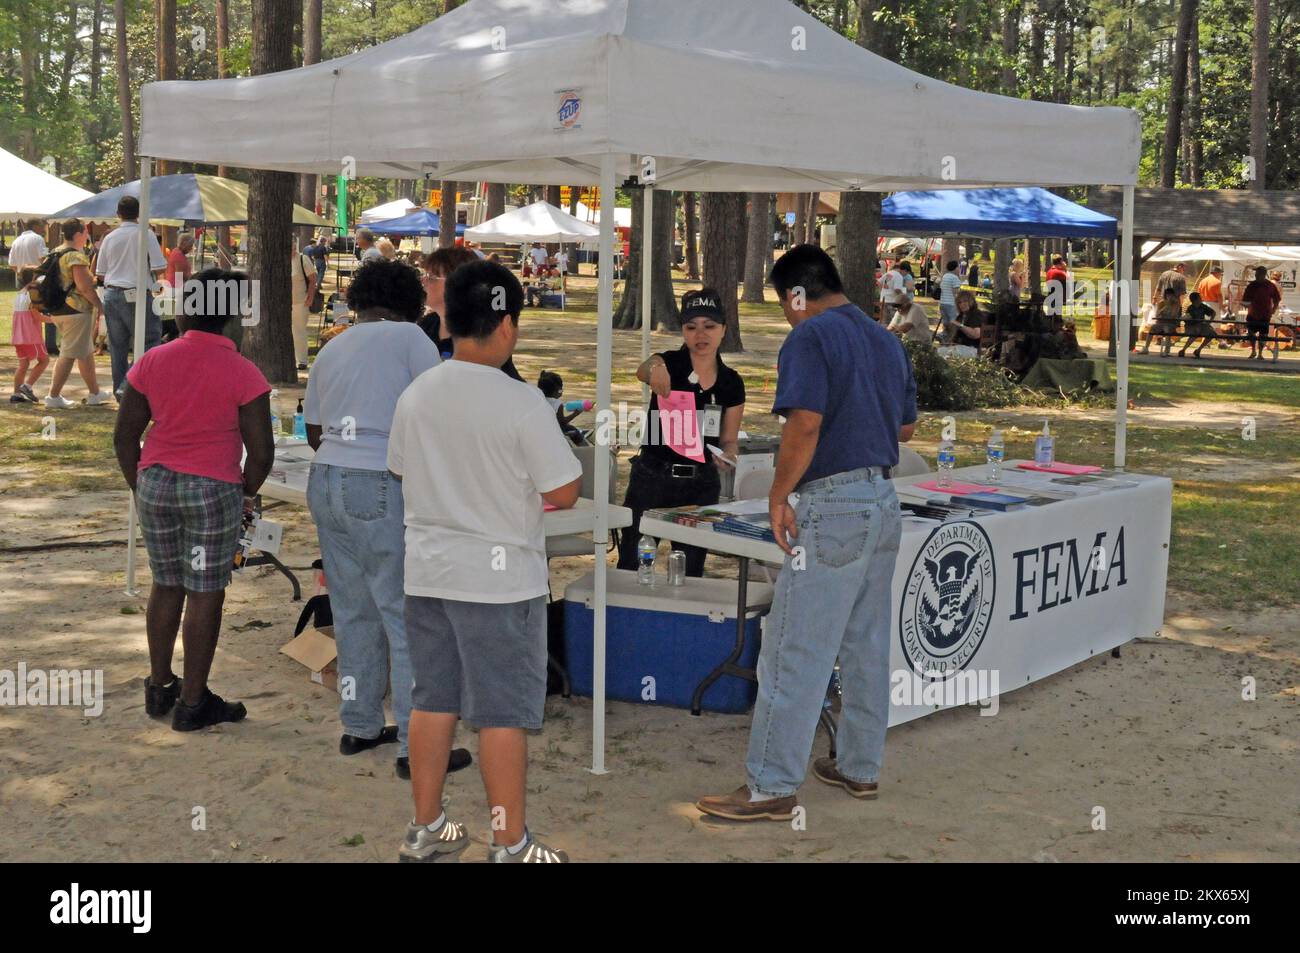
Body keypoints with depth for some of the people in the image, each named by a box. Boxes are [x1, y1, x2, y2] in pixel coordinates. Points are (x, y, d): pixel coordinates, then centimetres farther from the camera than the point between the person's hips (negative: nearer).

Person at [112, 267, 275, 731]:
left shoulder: (152, 362, 0)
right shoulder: (243, 373, -9)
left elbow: (124, 435, 4)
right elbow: (261, 451, -9)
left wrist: (139, 485, 17)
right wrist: (246, 494, 8)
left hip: (156, 484, 4)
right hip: (213, 489, -4)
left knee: (166, 586, 18)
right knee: (205, 593, 4)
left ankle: (159, 687, 29)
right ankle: (192, 702, 10)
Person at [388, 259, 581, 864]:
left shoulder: (415, 394, 0)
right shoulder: (521, 402, -18)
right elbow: (563, 494, -15)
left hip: (428, 572, 6)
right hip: (500, 578, -6)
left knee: (433, 700, 16)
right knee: (503, 713, 3)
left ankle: (424, 830, 27)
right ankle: (510, 847, 13)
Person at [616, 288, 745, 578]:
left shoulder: (731, 383, 4)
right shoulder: (669, 364, -6)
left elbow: (729, 440, 11)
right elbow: (643, 371, -31)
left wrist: (726, 455, -13)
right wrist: (654, 369, -55)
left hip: (702, 485, 3)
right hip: (652, 478, -3)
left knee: (690, 572, 9)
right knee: (630, 567, -1)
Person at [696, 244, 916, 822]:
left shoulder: (811, 337, -10)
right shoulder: (887, 341, 14)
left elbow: (805, 424, -21)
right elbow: (906, 428, 22)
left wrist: (779, 496, -12)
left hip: (833, 508, -9)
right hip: (885, 503, 9)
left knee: (794, 655, -5)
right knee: (868, 648, 15)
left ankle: (771, 787, -1)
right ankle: (860, 768, 23)